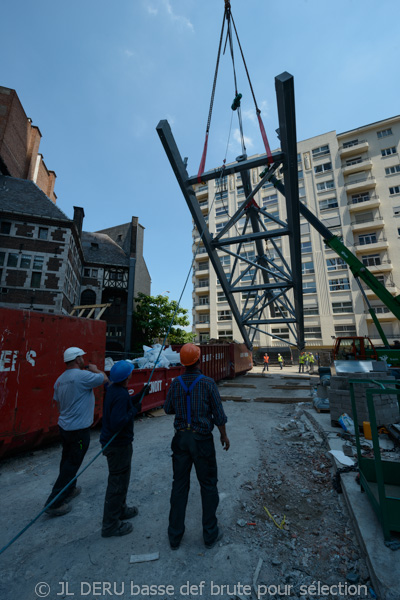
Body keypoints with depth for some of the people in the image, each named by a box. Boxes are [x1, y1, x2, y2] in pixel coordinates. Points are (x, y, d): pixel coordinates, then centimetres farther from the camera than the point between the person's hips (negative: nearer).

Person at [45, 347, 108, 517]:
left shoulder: (60, 380, 4)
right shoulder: (82, 375, -24)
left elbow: (59, 403, 13)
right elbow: (104, 378, -16)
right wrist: (95, 369, 0)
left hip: (64, 426, 9)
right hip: (79, 430, -8)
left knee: (67, 461, 23)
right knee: (71, 465, 6)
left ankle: (69, 489, 39)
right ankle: (54, 503, 15)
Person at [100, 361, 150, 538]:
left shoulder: (114, 389, 1)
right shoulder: (121, 395, -30)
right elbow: (117, 423, -33)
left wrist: (140, 395, 8)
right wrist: (134, 410, -22)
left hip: (112, 441, 10)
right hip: (118, 445, -10)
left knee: (120, 479, 27)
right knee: (118, 482, 8)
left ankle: (120, 509, 47)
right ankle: (110, 524, 25)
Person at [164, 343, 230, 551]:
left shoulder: (176, 383, -8)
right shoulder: (208, 383, -17)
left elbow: (168, 409, 4)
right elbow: (218, 414, -10)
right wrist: (224, 435, 5)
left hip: (181, 438, 3)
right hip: (202, 440, -3)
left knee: (179, 485, 18)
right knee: (208, 485, 17)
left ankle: (175, 535, 33)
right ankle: (210, 534, 32)